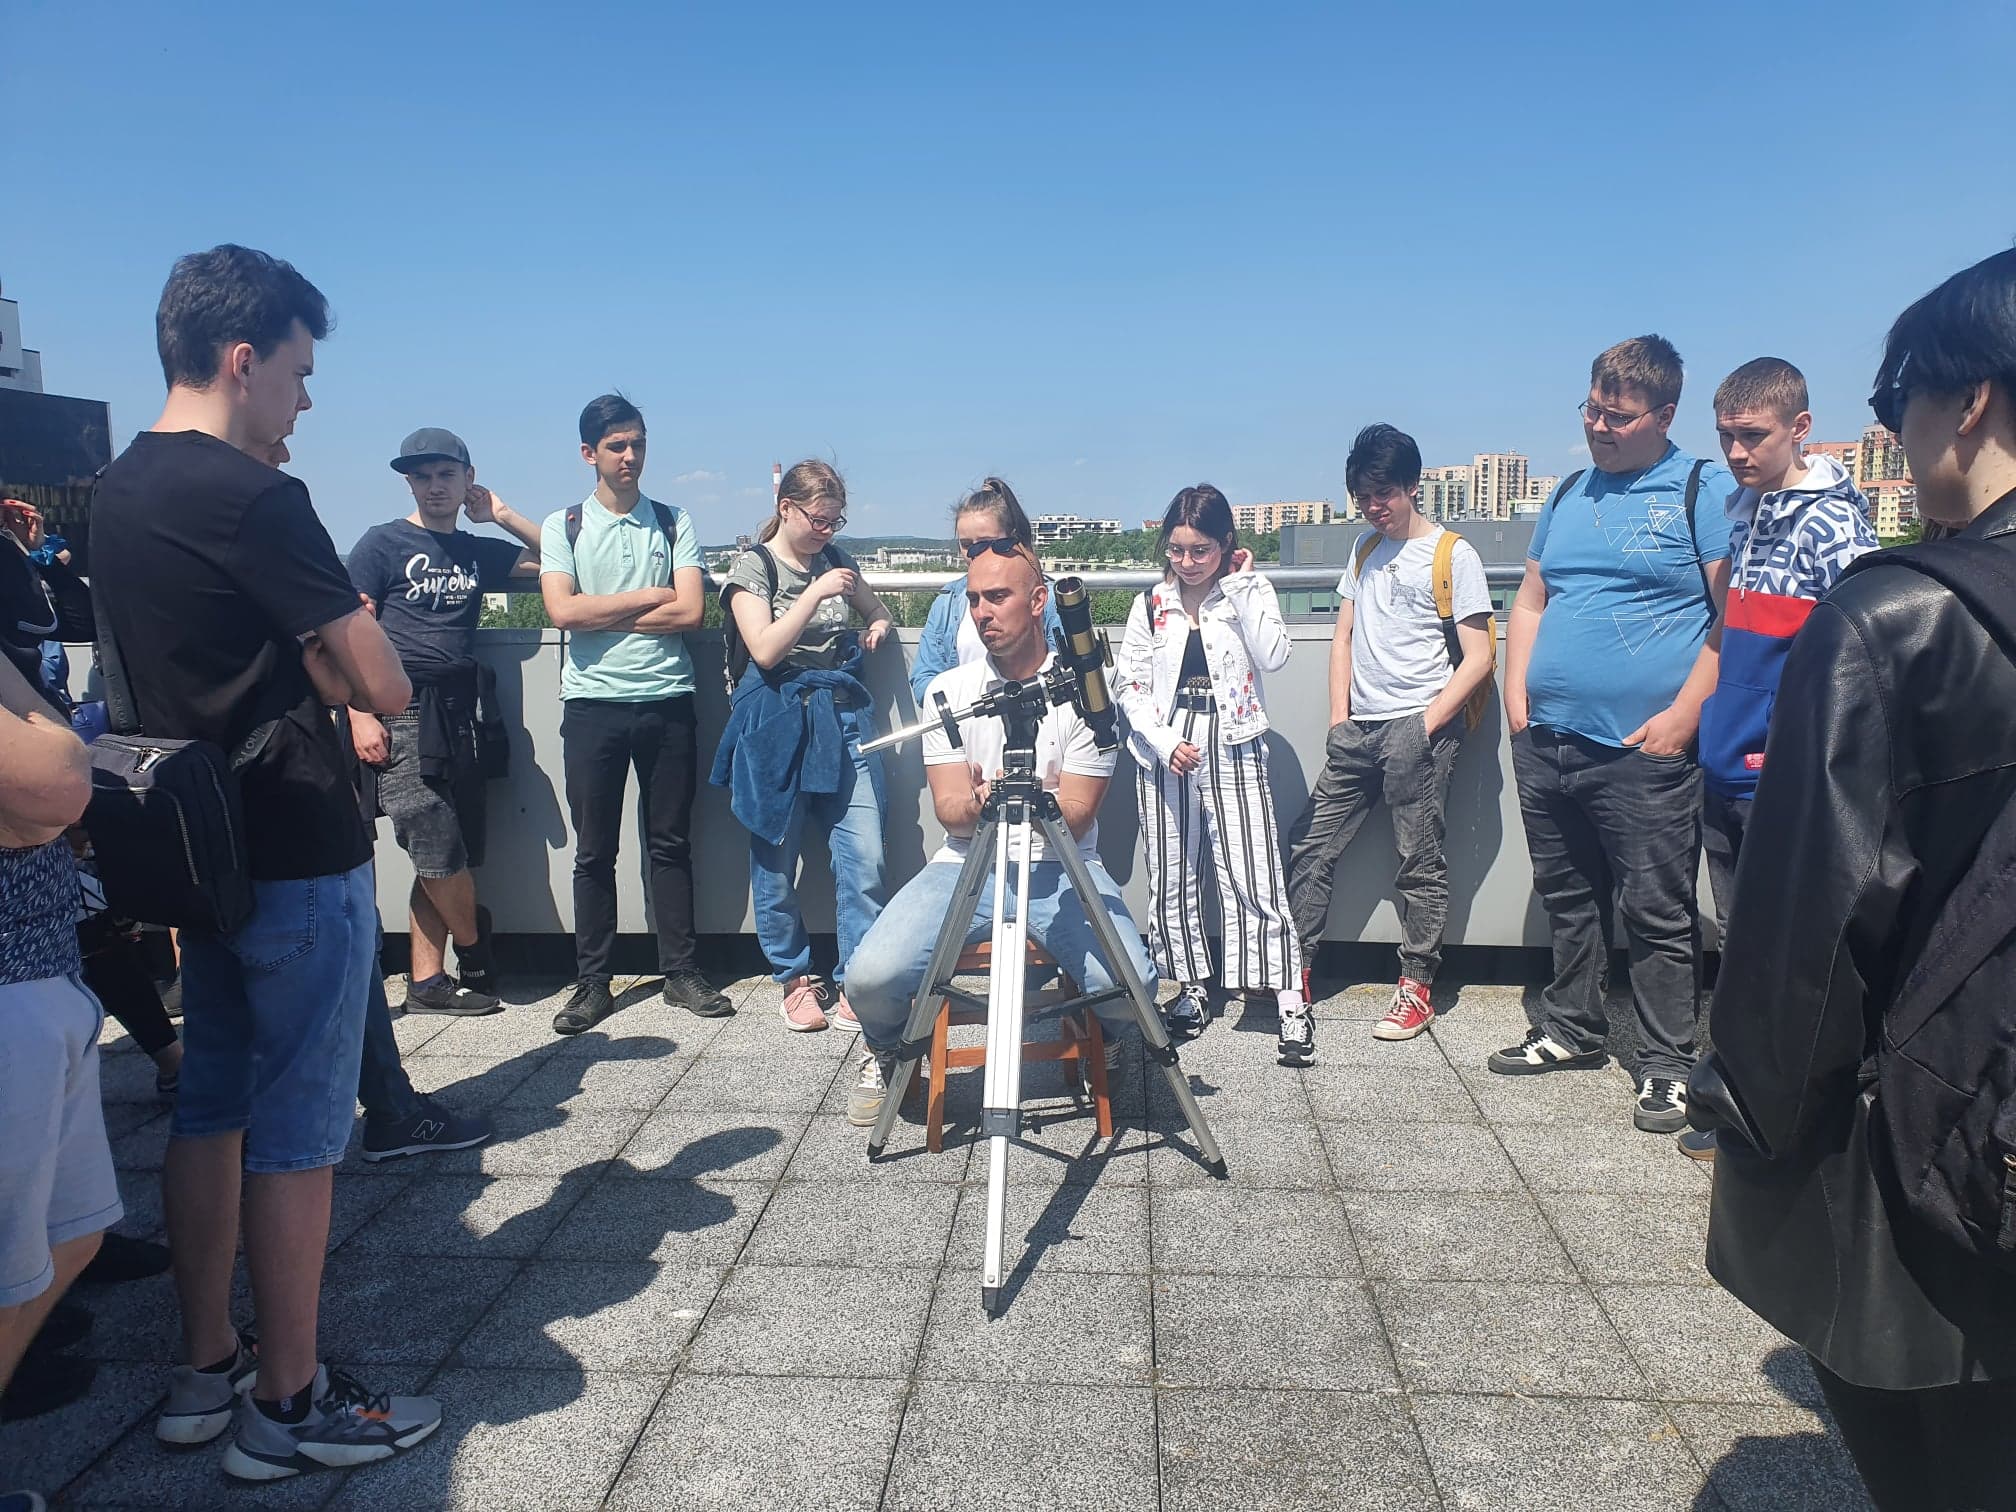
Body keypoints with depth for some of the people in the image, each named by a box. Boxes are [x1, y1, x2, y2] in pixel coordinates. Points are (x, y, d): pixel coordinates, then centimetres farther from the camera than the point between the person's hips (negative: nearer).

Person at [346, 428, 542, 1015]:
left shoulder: (477, 551, 16)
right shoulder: (382, 544, 1)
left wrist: (502, 515, 10)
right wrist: (361, 715, -14)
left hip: (456, 717, 5)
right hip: (400, 715, -5)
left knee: (446, 857, 5)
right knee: (439, 847, -9)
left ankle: (426, 982, 13)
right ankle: (476, 957, 14)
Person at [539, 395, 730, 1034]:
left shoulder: (674, 522, 8)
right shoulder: (562, 527, 7)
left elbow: (690, 611, -6)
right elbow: (562, 610, -9)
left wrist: (600, 615, -7)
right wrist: (650, 597, -6)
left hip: (667, 701, 1)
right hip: (593, 705, 0)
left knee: (671, 842, 7)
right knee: (594, 851, 5)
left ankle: (680, 972, 16)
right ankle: (592, 984, 13)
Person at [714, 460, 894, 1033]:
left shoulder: (835, 559, 13)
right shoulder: (753, 566, -1)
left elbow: (876, 608, 30)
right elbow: (765, 650, -13)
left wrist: (878, 626, 7)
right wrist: (816, 592, -16)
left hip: (844, 718, 4)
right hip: (778, 723, -4)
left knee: (864, 857, -5)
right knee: (776, 862, 4)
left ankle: (856, 983, 5)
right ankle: (795, 979, 21)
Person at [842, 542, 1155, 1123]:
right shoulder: (948, 690, 6)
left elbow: (1078, 816, -4)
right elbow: (949, 810, -1)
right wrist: (979, 803, -25)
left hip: (1062, 867, -1)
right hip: (966, 865, 1)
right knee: (870, 976, -23)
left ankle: (1101, 1045, 14)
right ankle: (887, 1052, 17)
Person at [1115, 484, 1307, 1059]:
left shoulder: (1250, 594, 3)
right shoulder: (1151, 604, 6)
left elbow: (1274, 657, -13)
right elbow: (1128, 683, 4)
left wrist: (1243, 584, -11)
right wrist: (1164, 742, -9)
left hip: (1233, 748, -2)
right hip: (1165, 751, 3)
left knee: (1255, 877, -7)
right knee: (1171, 878, 8)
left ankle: (1291, 1003, -2)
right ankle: (1191, 988, 23)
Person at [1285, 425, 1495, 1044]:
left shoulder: (1454, 554, -3)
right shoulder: (1365, 549, 17)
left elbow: (1477, 657, -6)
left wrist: (1426, 726, -13)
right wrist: (1339, 717, 7)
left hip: (1420, 728, -6)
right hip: (1359, 729, 6)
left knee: (1420, 859, -1)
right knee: (1309, 844, 4)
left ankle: (1418, 986, 9)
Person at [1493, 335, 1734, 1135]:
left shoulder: (1705, 491, -2)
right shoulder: (1570, 494, 17)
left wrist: (1683, 716, -15)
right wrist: (1517, 696, 7)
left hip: (1642, 750, -6)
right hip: (1547, 742, 6)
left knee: (1657, 915, 1)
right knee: (1567, 901, 16)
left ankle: (1666, 1064, 12)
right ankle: (1570, 1030, 30)